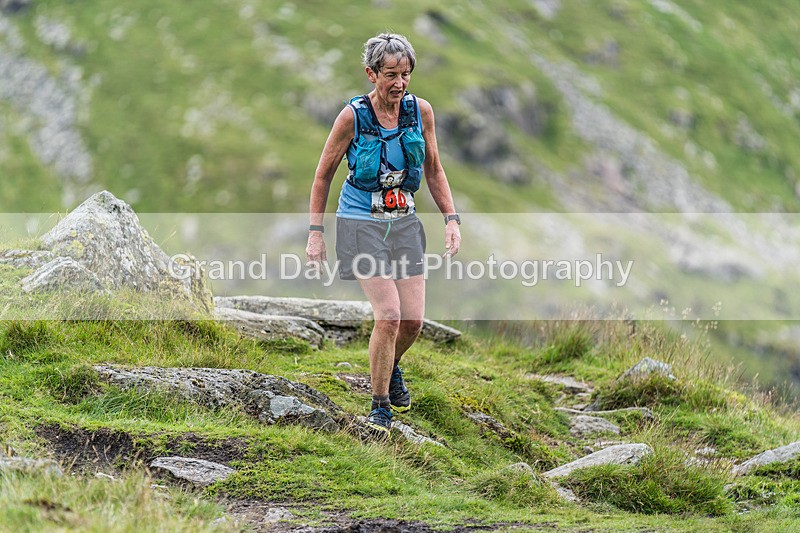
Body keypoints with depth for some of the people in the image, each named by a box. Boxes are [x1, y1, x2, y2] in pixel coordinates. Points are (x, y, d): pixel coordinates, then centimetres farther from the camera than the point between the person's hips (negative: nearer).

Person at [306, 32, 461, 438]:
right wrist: (315, 233, -4)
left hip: (404, 223, 4)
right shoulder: (352, 116, -12)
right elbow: (323, 175, -2)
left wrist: (451, 218, 1)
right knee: (389, 314, -17)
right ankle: (380, 405, 0)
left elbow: (434, 171, 11)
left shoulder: (420, 111, -2)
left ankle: (390, 367, 36)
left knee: (413, 320, 1)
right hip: (362, 224, -4)